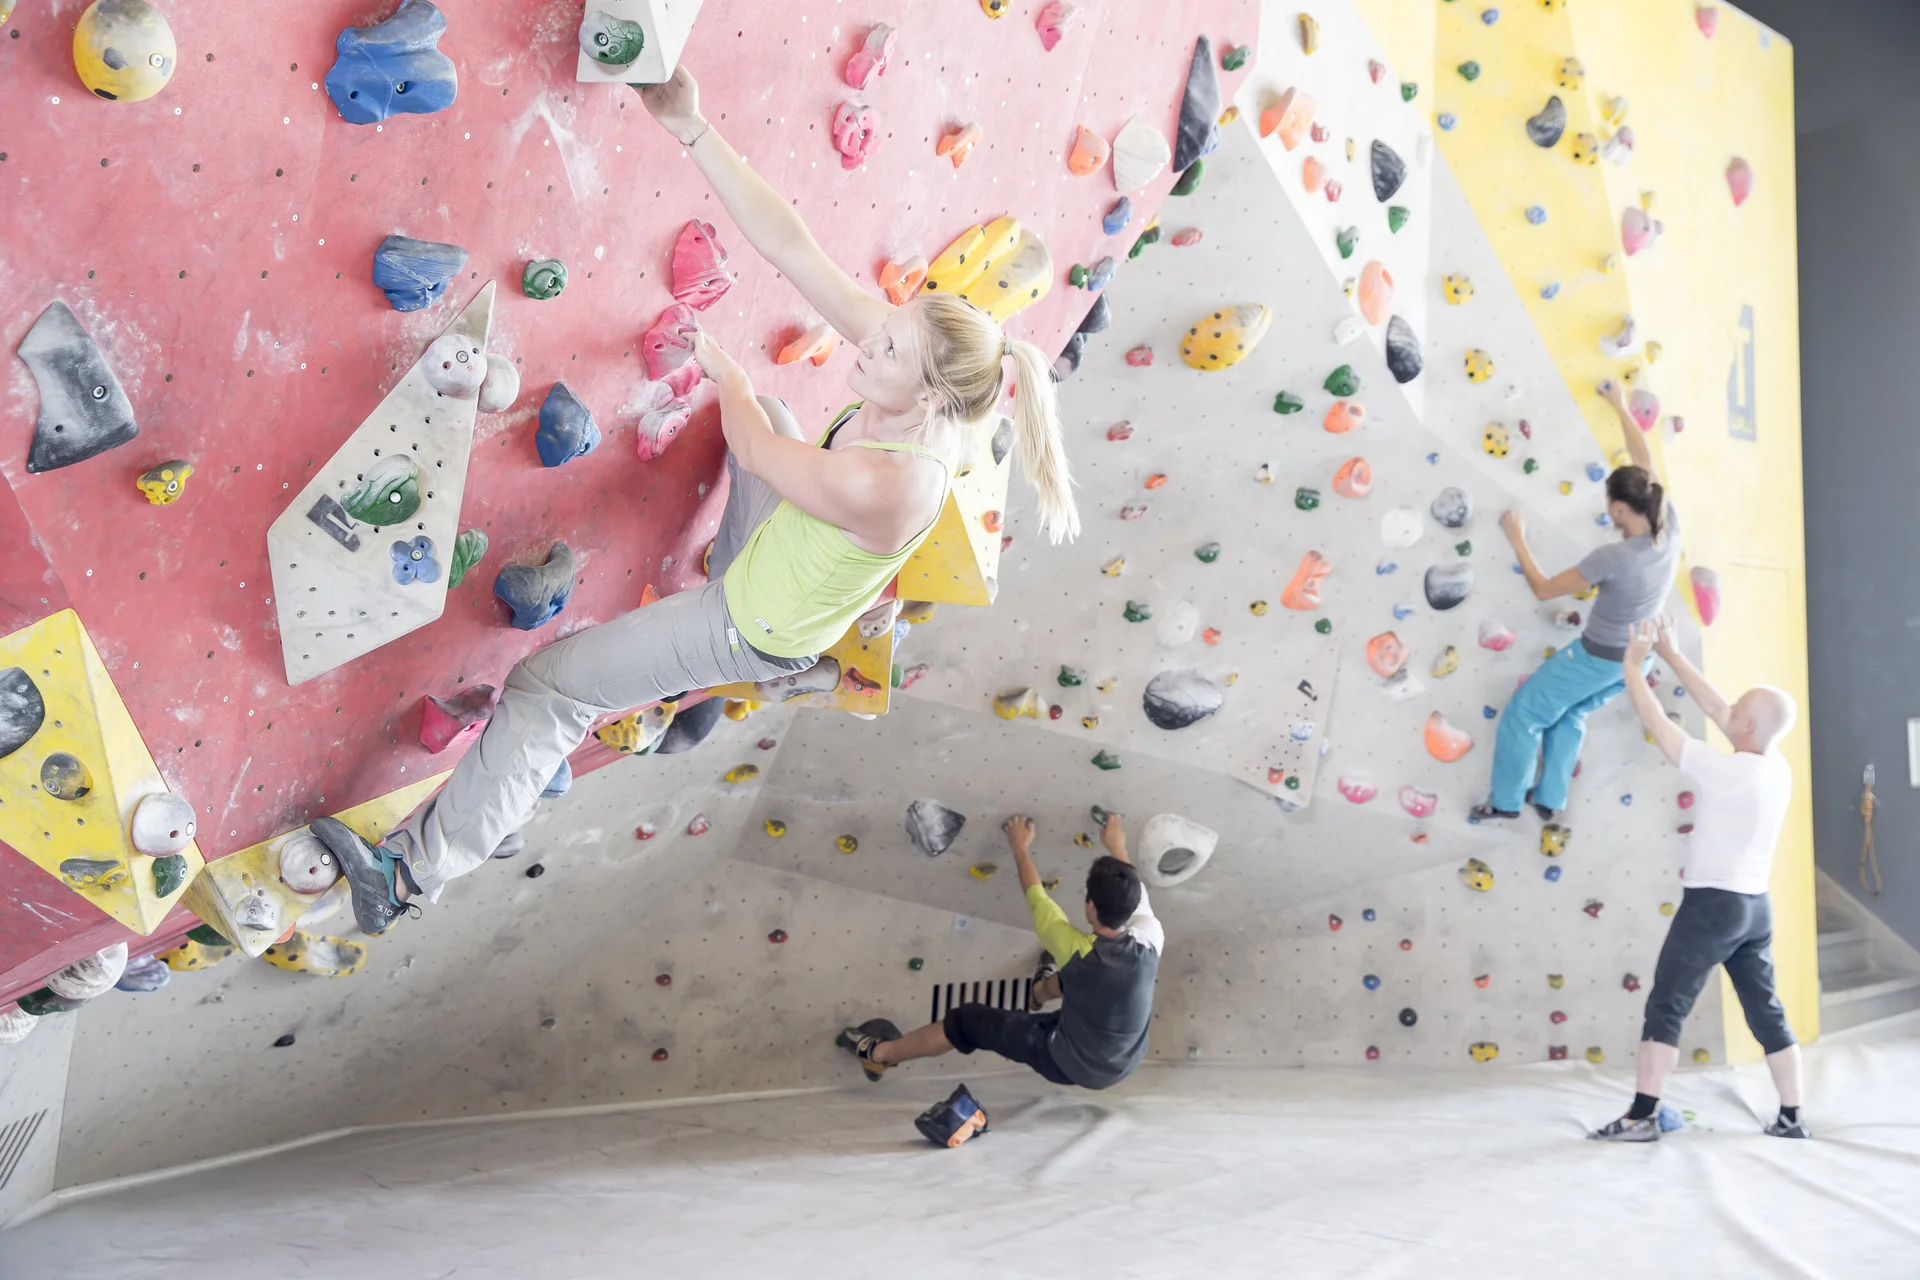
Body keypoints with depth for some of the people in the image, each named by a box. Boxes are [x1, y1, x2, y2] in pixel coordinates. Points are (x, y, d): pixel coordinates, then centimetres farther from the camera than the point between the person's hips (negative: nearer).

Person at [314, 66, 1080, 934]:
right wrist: (695, 133, -30)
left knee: (546, 686, -4)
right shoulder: (905, 350, -22)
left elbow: (753, 451, -23)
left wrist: (724, 371, -4)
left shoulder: (889, 485, -42)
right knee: (766, 406, 32)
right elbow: (786, 246, -25)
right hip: (768, 564, 8)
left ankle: (415, 871, 5)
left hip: (758, 634, -8)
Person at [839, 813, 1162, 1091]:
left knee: (968, 1022, 6)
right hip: (1126, 1063, 5)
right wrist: (1117, 847, 19)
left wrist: (1021, 849, 6)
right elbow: (1133, 892, 1)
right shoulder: (1150, 940, -23)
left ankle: (879, 1053, 25)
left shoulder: (1078, 951, -31)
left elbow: (1035, 896, -12)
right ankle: (1039, 993, 61)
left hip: (1069, 1063, -5)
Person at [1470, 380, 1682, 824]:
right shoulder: (1670, 529, -17)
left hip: (1599, 657, -7)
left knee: (1522, 714, 12)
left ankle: (1505, 800, 23)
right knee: (1569, 715, 29)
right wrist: (1621, 408, 9)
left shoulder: (1612, 558, -34)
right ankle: (1549, 799, 35)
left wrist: (1517, 539, -9)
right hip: (1639, 655, 7)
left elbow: (1543, 589, -21)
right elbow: (1645, 466, -1)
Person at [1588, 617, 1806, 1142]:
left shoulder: (1728, 772, -20)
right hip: (1755, 907, 8)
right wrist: (1672, 656, 14)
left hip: (1712, 903, -8)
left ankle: (1642, 1116, -8)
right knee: (1767, 1013, 14)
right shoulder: (1779, 769, 2)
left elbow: (1658, 725, -14)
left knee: (1665, 1007, -5)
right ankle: (1791, 1117, 19)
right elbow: (1717, 710, 10)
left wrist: (1632, 665, -2)